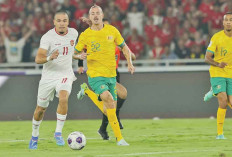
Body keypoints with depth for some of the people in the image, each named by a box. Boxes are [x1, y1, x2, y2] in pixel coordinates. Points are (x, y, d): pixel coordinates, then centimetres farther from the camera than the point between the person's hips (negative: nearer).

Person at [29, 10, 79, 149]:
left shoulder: (73, 33, -1)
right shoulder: (48, 37, -15)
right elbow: (38, 59, -24)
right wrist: (49, 58, -39)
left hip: (65, 75, 1)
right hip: (48, 75, -1)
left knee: (63, 99, -28)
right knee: (41, 109, 10)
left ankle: (58, 133, -17)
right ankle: (35, 136, 34)